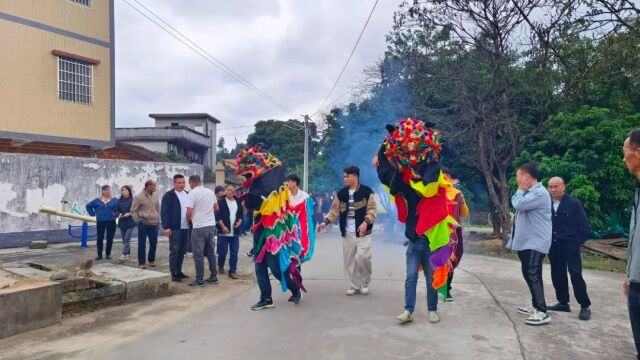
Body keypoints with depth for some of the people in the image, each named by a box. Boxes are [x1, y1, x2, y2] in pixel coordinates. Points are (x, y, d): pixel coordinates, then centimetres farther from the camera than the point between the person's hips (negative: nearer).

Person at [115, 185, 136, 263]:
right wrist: (119, 214, -7)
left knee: (126, 239, -11)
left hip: (130, 222, -6)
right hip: (122, 222, 6)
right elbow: (116, 210, 12)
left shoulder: (132, 200, -6)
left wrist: (129, 214, -21)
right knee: (124, 240, 11)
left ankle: (124, 255, -12)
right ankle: (128, 255, 21)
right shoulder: (120, 201, 10)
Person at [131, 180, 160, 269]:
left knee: (154, 243, 8)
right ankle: (141, 263, 11)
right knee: (142, 244, 1)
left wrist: (158, 220, 11)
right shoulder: (138, 197, -6)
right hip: (143, 224, -4)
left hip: (154, 224, 4)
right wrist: (138, 220, -7)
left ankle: (151, 260, 23)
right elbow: (133, 210, -1)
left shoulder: (155, 196, 7)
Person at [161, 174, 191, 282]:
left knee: (182, 251, 12)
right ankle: (174, 274, 2)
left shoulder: (188, 194, 15)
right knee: (174, 251, -2)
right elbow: (164, 212, -8)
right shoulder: (168, 195, -3)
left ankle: (179, 271, 23)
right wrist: (166, 227, -16)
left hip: (186, 228, 6)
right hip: (174, 228, -6)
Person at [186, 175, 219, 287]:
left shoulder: (193, 193, -11)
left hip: (199, 227, -6)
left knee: (198, 254, 1)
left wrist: (188, 219, 7)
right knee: (211, 252, 14)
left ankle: (199, 280, 3)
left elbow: (189, 212, -14)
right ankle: (214, 277, 19)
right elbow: (216, 208, 16)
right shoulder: (210, 192, 7)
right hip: (211, 225, 6)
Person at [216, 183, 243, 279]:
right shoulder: (221, 202, -4)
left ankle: (233, 271, 11)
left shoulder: (238, 202, 11)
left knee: (234, 252, 3)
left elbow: (241, 214, 16)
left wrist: (239, 222, -3)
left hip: (235, 232, 4)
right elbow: (217, 216, -8)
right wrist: (223, 226, -15)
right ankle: (220, 266, 28)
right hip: (223, 231, -4)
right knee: (223, 251, 3)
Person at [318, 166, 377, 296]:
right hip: (347, 233, 4)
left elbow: (372, 209, -9)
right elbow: (335, 210, 9)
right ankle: (353, 286, 20)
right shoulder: (341, 193, 8)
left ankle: (365, 282, 14)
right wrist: (326, 221, -5)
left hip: (362, 232, -4)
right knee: (349, 260, 7)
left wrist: (365, 222, -23)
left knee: (363, 257, -12)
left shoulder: (366, 191, -5)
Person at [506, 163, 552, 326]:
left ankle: (542, 312, -12)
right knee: (529, 274, 16)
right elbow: (516, 203, 18)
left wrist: (520, 189, -11)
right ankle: (536, 307, 26)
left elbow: (518, 204, -24)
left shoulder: (540, 193, -18)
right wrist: (522, 190, 9)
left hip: (535, 242, -11)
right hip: (527, 241, 11)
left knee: (533, 275, -14)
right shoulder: (530, 192, 17)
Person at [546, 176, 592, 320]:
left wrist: (576, 243, -8)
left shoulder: (574, 203, -6)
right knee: (557, 276, 10)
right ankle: (563, 303, 23)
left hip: (570, 246, -5)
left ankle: (585, 306, 5)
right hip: (554, 247, 5)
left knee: (576, 275, -6)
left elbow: (583, 226, -6)